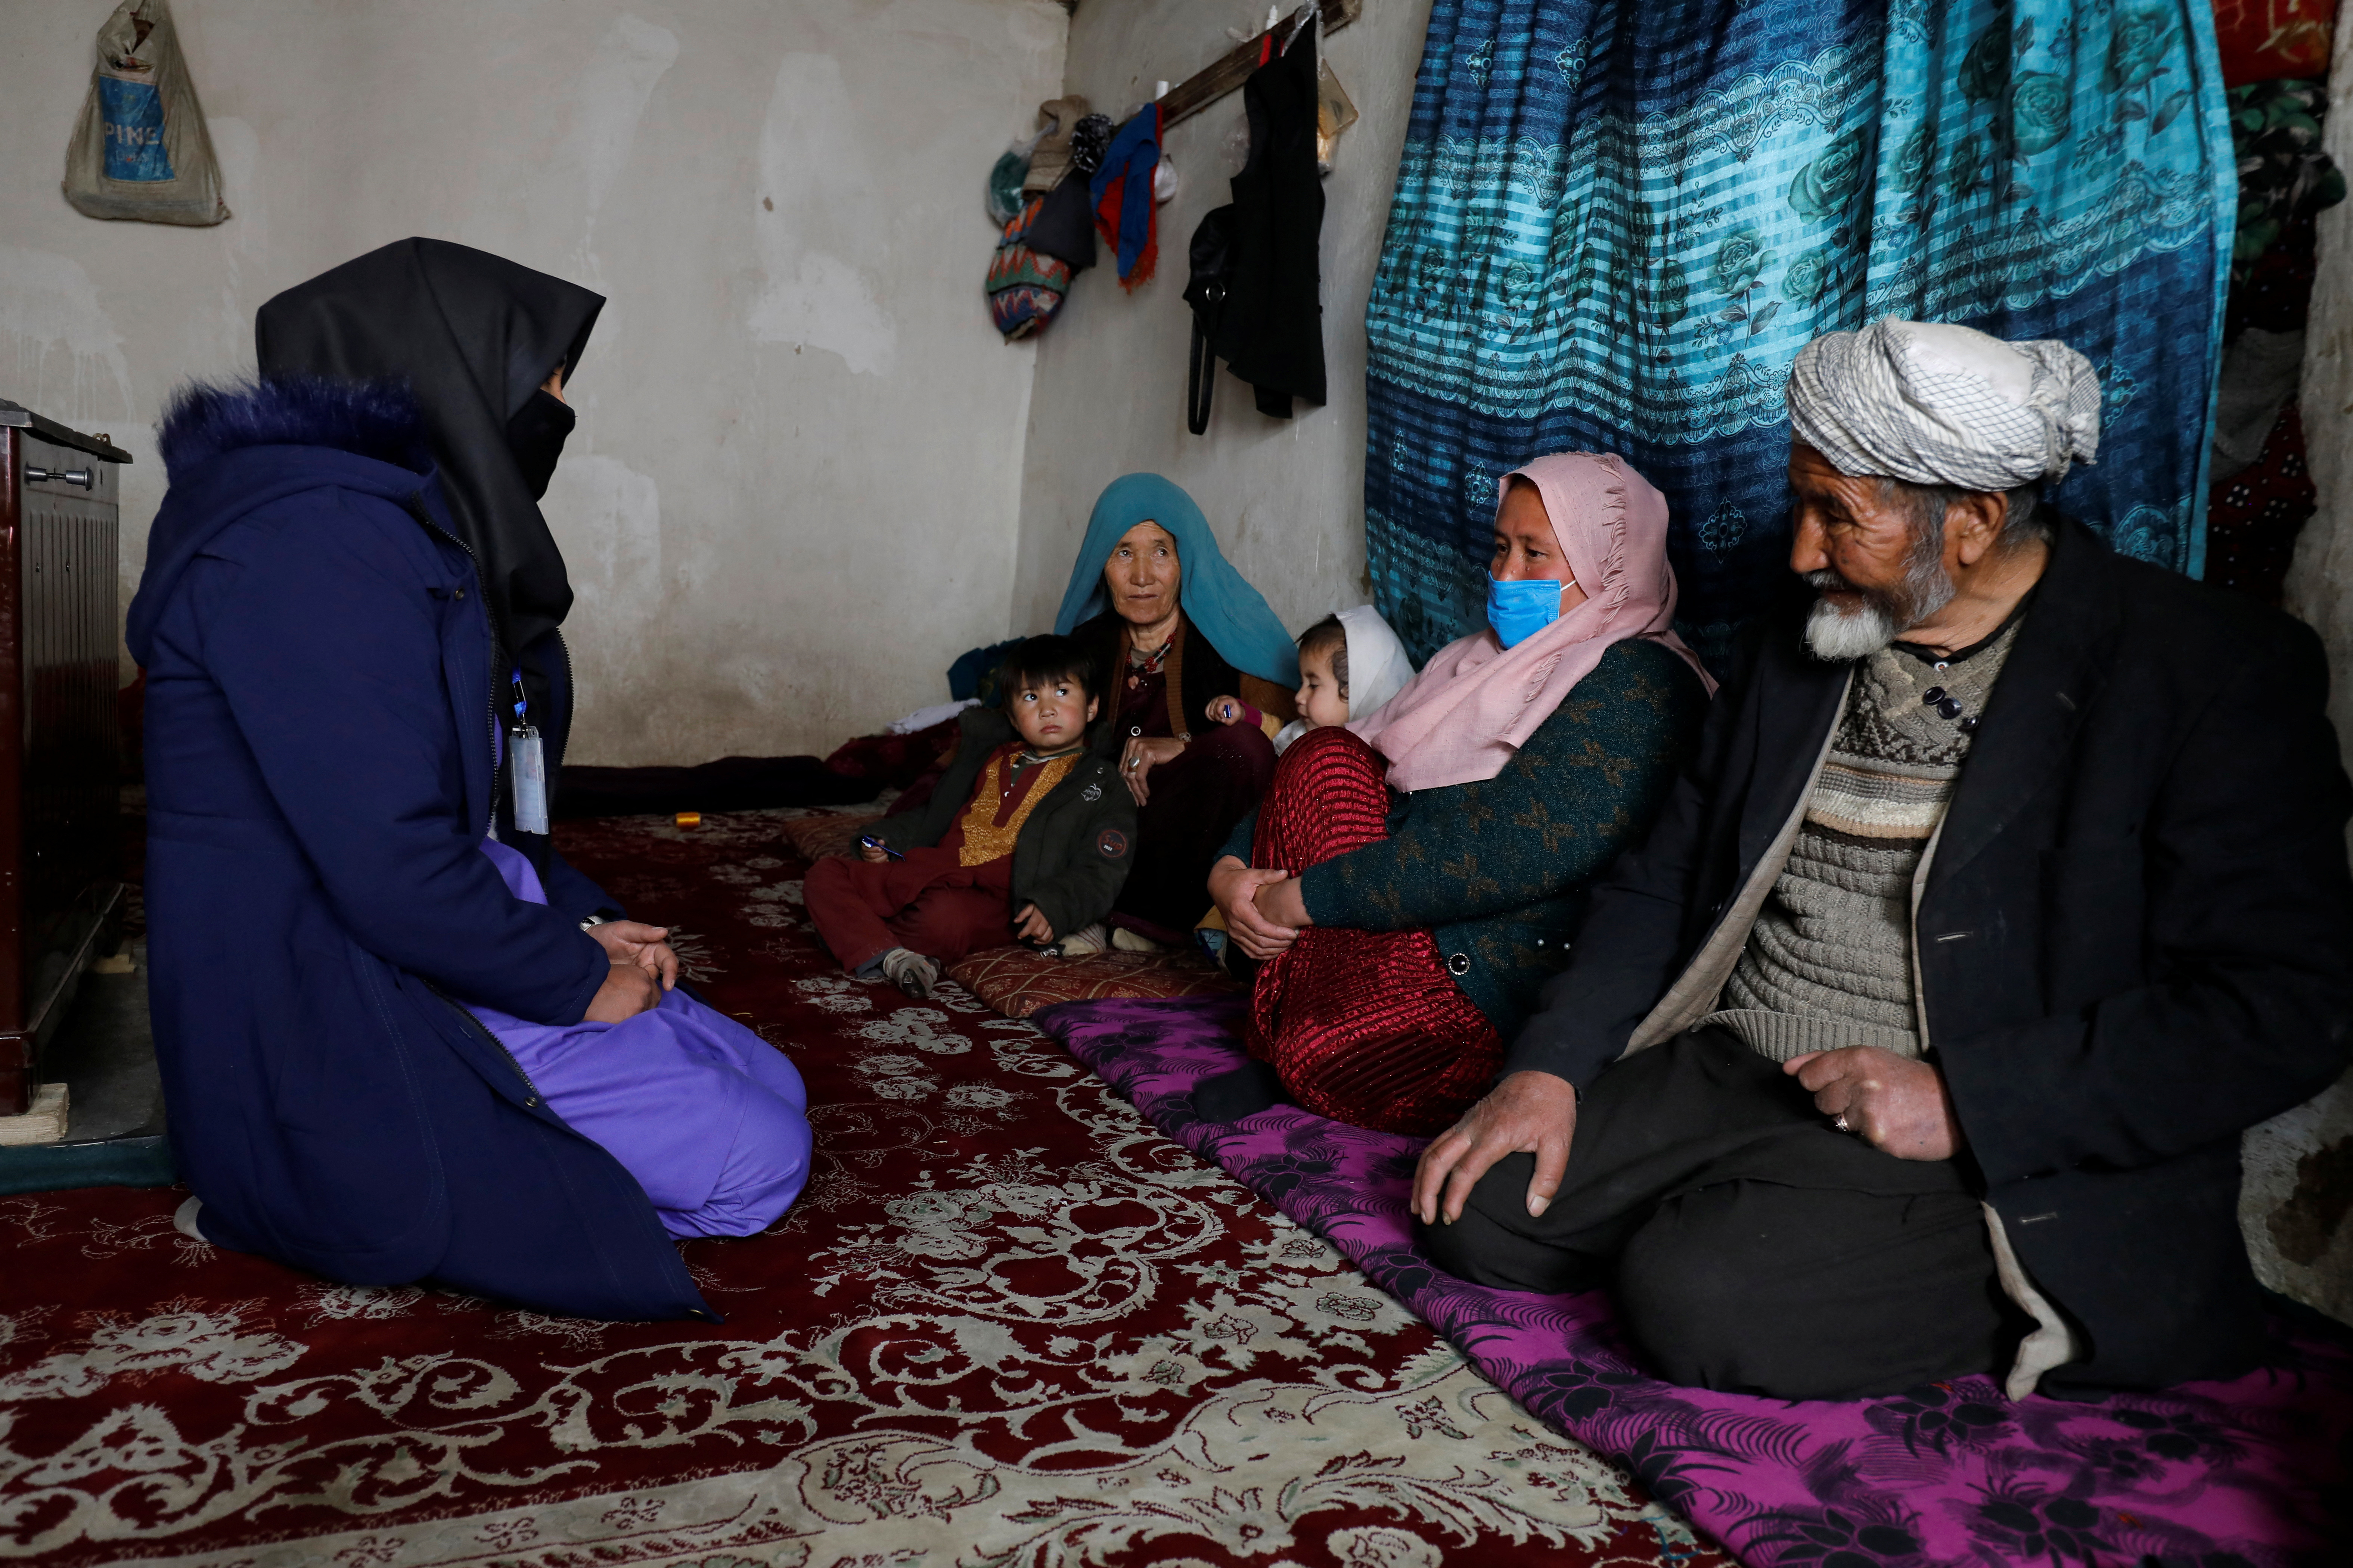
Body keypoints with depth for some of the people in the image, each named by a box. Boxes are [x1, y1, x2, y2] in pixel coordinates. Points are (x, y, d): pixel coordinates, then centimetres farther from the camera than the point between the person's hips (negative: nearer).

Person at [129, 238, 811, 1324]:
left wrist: (583, 923, 4)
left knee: (771, 1088, 10)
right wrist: (578, 979, -13)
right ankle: (391, 1193, -2)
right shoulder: (317, 537, -21)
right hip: (334, 1020, -10)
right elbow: (395, 867, -26)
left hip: (425, 957, 10)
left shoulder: (420, 533, 13)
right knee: (758, 1162, -11)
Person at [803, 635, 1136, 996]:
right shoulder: (991, 756, 20)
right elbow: (939, 814, 32)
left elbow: (1099, 874, -7)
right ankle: (890, 956, -28)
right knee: (826, 874, -8)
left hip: (991, 901, -7)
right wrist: (891, 838, 15)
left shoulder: (1101, 787, 1)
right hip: (926, 869, 7)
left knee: (945, 918, -41)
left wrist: (1053, 907, -25)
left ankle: (860, 939, -14)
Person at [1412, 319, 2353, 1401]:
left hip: (2004, 1157, -5)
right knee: (1473, 1211, -10)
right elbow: (1666, 880, 11)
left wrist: (1963, 1103, -21)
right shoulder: (1801, 643, 10)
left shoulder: (2213, 673, -9)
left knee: (1702, 1299, -28)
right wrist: (1548, 1069, -4)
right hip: (1726, 1072, 6)